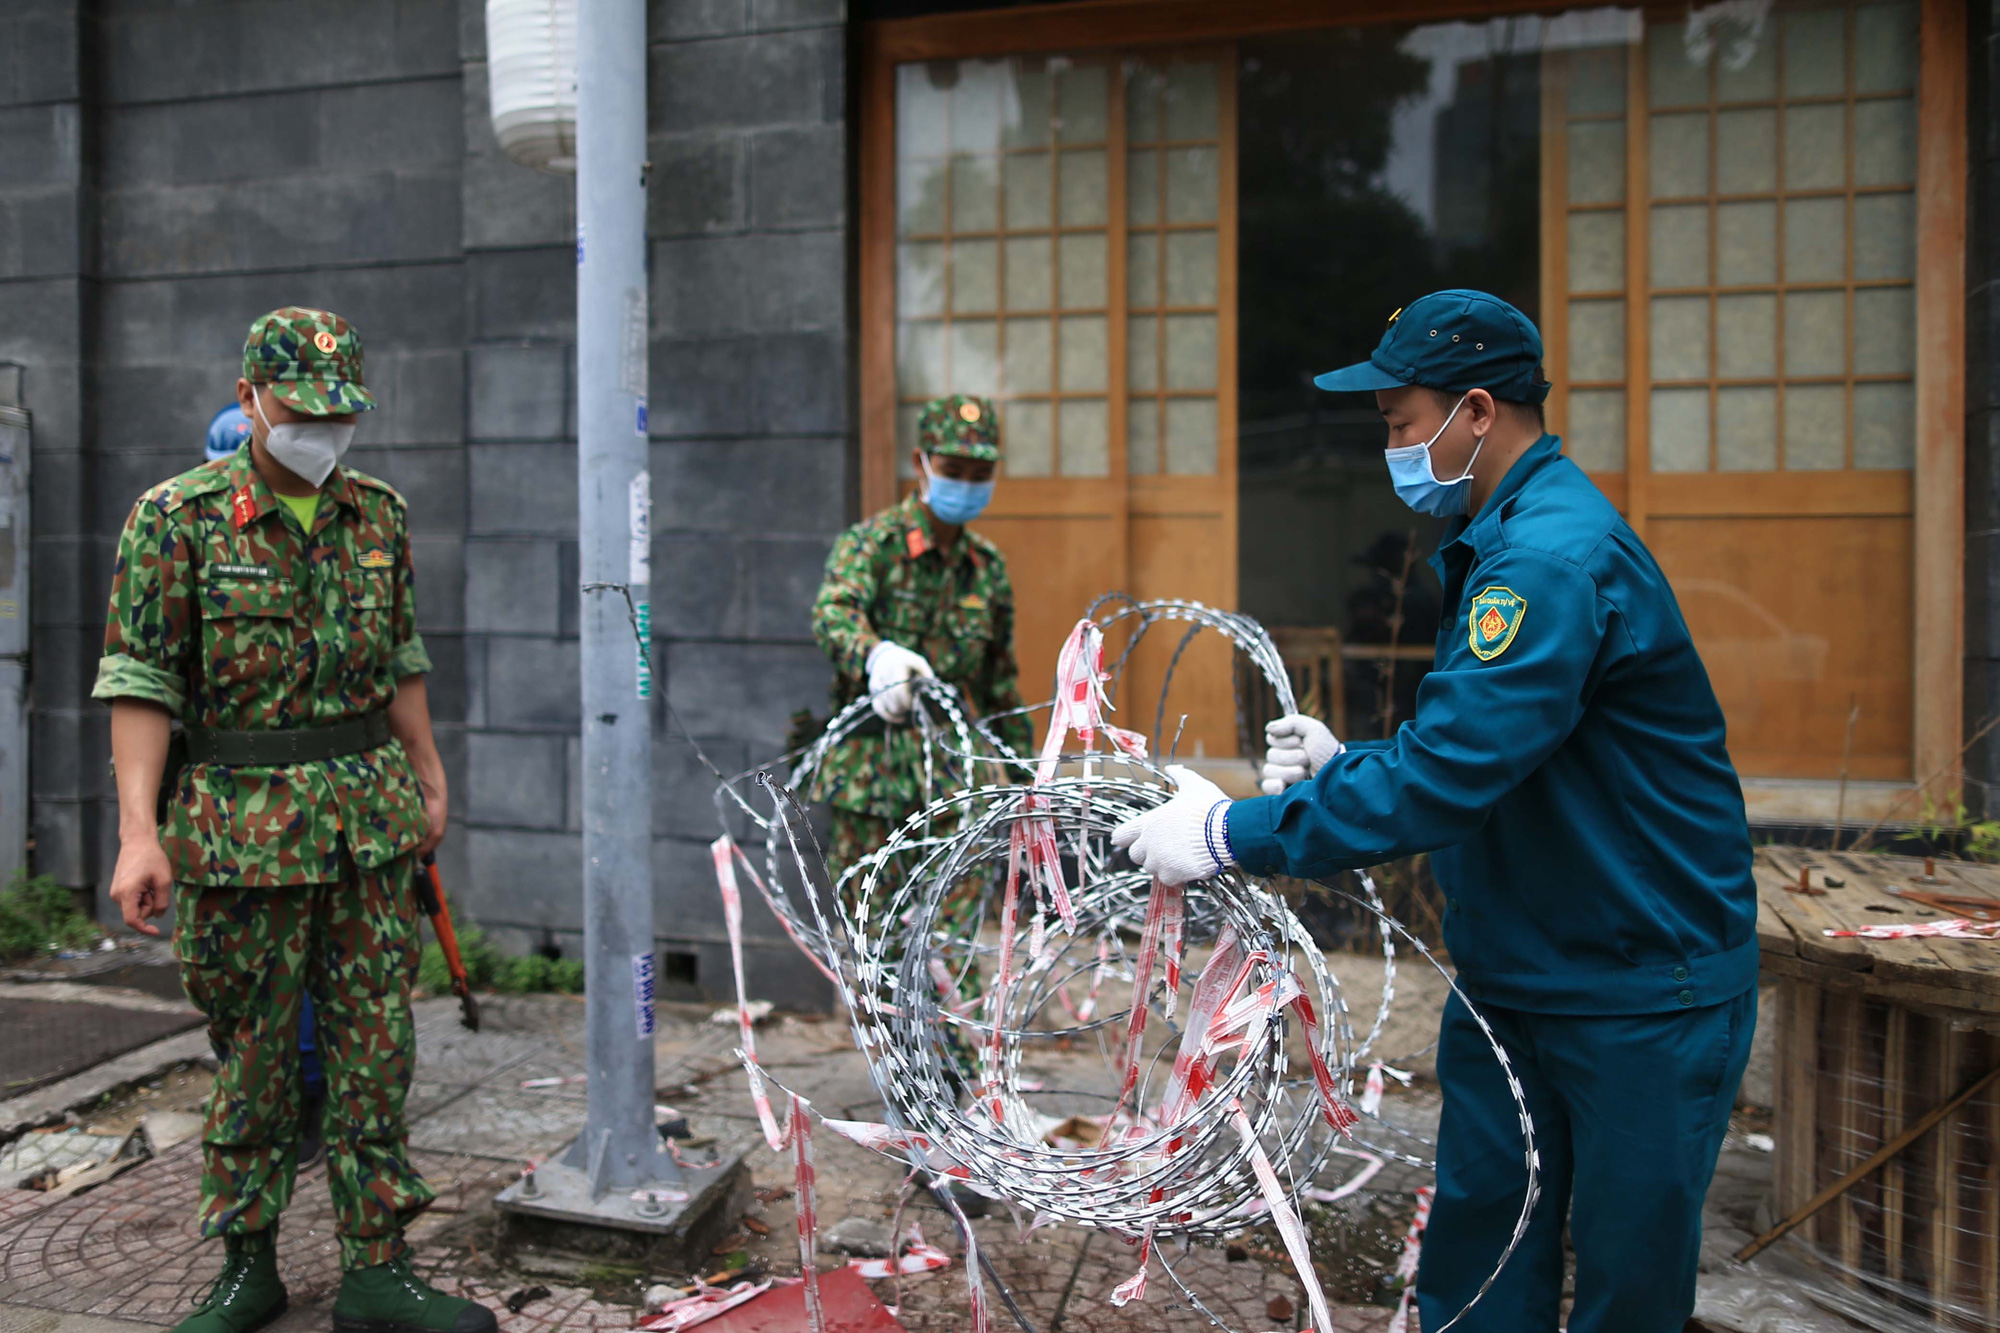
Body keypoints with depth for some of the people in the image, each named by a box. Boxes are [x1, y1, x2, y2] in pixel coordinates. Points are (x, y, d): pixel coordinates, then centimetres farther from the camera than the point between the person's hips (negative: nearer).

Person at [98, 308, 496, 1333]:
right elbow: (139, 679, -7)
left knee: (377, 1049, 6)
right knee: (254, 1055, 8)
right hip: (244, 824, -3)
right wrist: (138, 830, -14)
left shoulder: (378, 513, 8)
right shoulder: (179, 516, -4)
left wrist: (429, 780, 17)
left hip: (372, 816, 4)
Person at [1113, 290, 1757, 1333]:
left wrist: (1233, 833, -25)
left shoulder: (1558, 558, -24)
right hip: (1507, 979, 9)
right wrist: (1342, 764, 2)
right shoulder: (1497, 544, 9)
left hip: (1642, 999, -9)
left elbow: (1446, 778, -31)